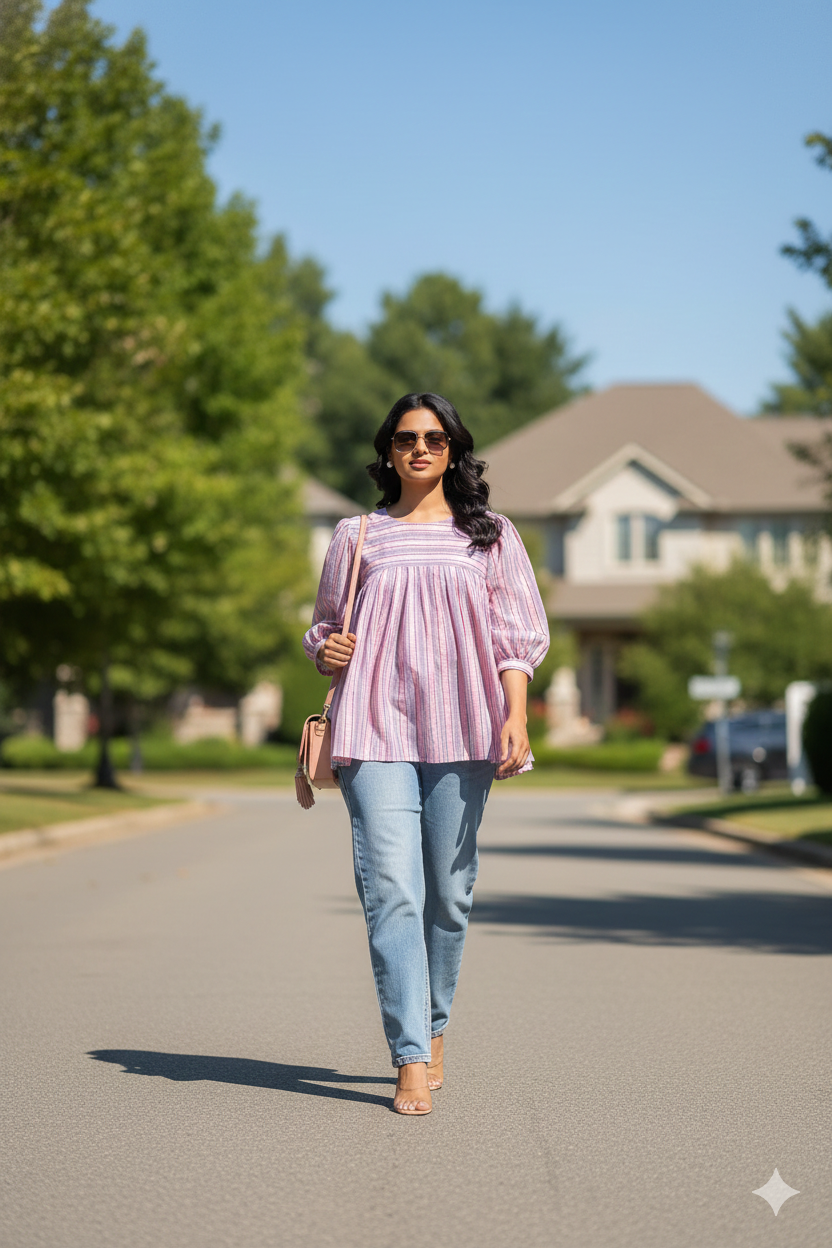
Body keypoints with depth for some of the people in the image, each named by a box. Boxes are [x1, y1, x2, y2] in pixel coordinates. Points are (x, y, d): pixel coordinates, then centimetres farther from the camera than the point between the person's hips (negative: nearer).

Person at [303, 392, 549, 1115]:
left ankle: (433, 1026, 24)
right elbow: (326, 625, 24)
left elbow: (517, 635, 8)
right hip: (376, 731, 0)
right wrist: (326, 652, 1)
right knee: (390, 889, -11)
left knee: (448, 890, 3)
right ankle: (412, 1062, -13)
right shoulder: (357, 536, 15)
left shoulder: (490, 536, 13)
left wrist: (515, 717, -6)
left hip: (461, 733, 0)